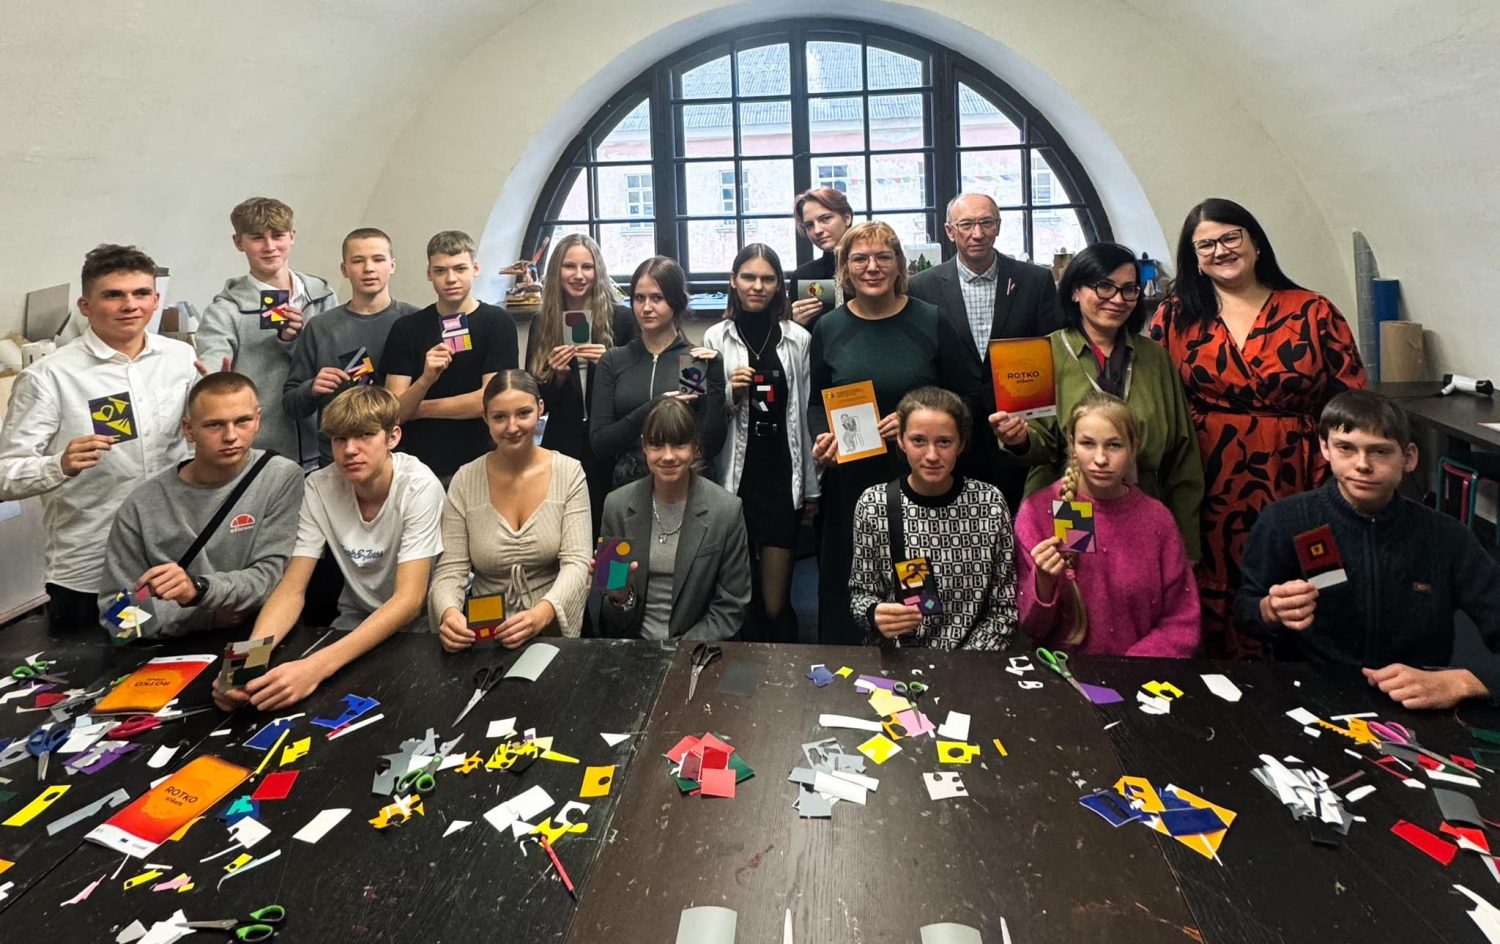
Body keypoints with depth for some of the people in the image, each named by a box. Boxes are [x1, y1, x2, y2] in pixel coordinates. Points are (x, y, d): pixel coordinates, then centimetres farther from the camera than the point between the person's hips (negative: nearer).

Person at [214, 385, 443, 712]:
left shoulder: (419, 486, -22)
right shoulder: (319, 487, -10)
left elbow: (409, 599, -29)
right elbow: (292, 590, -11)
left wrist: (318, 666, -41)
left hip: (419, 620, -3)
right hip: (357, 618, 4)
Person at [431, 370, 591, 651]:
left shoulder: (569, 473, -2)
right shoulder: (465, 481, 0)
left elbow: (577, 564, -10)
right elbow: (450, 570, -3)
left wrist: (540, 615, -29)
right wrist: (449, 613, -26)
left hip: (553, 628, -2)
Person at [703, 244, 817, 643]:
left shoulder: (798, 339, 3)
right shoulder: (715, 338, 2)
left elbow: (805, 414, 6)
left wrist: (811, 486, 8)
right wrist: (730, 395, -14)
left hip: (782, 479, 0)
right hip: (735, 479, 0)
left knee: (776, 603, 1)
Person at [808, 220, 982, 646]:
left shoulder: (931, 323, 1)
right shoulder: (829, 329, 6)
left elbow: (967, 396, 3)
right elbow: (817, 403, 14)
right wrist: (822, 438, -7)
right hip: (851, 479, 1)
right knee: (848, 585, 4)